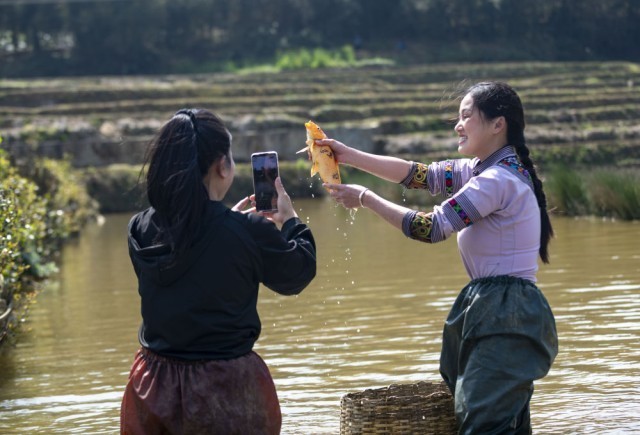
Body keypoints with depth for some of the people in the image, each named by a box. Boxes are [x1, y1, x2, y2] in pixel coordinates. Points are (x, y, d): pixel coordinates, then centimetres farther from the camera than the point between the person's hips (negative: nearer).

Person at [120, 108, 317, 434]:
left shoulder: (140, 230, -5)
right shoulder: (250, 232, -17)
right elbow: (297, 274, 1)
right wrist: (290, 219, 17)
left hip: (155, 385, 4)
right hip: (227, 389, -3)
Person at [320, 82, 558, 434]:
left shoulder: (498, 180, -17)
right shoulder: (486, 169, 13)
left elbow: (431, 228, -19)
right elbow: (422, 175, 13)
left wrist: (365, 199, -10)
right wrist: (348, 156, 7)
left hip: (505, 317, -10)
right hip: (497, 311, 10)